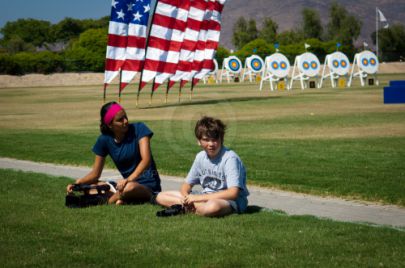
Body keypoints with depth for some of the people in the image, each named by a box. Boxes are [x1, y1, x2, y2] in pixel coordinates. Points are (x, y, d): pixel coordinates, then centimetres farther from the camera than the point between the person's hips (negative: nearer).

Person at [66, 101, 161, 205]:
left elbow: (146, 159, -22)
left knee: (129, 187, -38)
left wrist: (129, 179, -39)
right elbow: (95, 173, 4)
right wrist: (77, 183, -16)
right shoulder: (105, 140, 0)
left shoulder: (138, 129, -10)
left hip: (148, 186, -5)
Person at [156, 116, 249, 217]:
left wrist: (199, 197, -23)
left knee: (213, 207, -45)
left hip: (232, 202, -7)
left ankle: (184, 209, -19)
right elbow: (186, 185, 12)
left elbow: (233, 193, -26)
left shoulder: (229, 158, -17)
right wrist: (186, 197, -14)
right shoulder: (201, 157, 4)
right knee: (161, 197, -1)